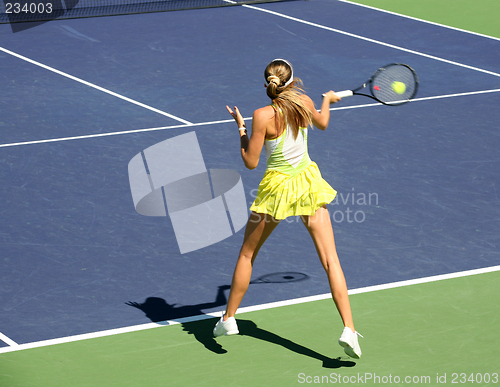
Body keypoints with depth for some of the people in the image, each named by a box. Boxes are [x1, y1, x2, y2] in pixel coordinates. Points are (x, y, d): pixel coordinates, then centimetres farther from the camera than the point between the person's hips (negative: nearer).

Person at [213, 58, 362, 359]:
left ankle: (229, 319, 26)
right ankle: (349, 329, -12)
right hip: (308, 182, 3)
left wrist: (241, 128, 0)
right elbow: (322, 123, 20)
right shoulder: (305, 103, -4)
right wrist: (328, 99, 39)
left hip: (277, 187, -3)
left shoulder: (263, 116, -17)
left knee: (247, 254, 18)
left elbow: (251, 162, -11)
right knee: (330, 260, -1)